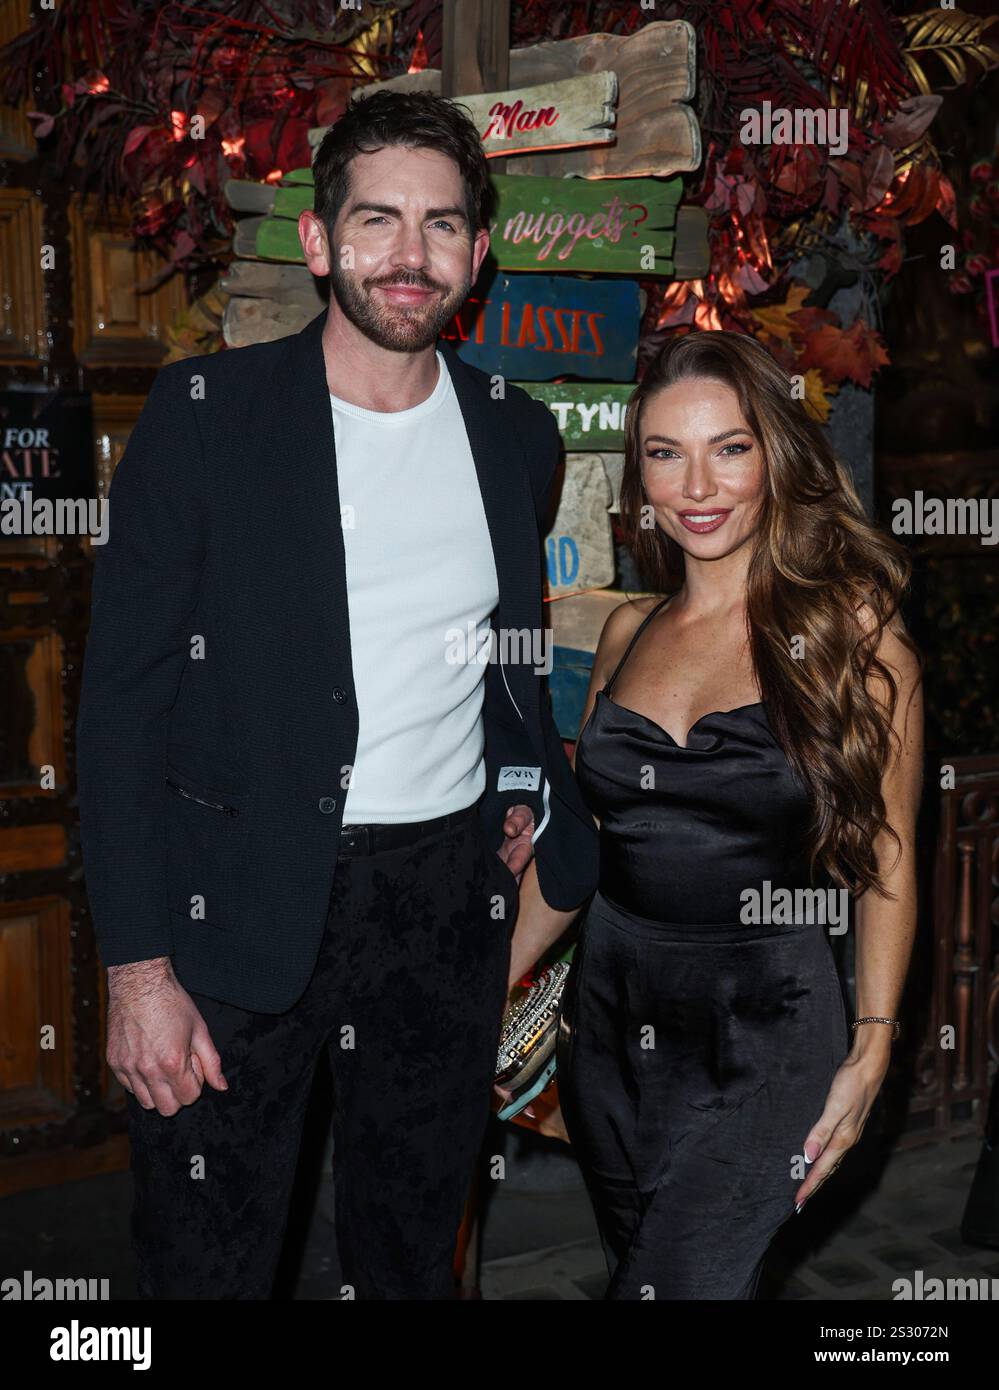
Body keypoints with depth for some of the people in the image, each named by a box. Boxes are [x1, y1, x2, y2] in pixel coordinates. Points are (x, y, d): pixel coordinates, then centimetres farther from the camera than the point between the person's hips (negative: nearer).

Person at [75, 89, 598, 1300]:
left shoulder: (517, 436, 6)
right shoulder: (205, 415, -7)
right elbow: (123, 704, -9)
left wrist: (528, 793, 5)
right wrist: (138, 966, -13)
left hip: (449, 892, 4)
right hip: (244, 903, -3)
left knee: (412, 1253, 18)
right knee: (205, 1263, 6)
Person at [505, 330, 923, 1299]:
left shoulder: (848, 626, -7)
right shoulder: (629, 632, 6)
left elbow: (886, 862, -5)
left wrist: (871, 1052, -10)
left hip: (762, 1036, -5)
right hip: (610, 1014, 5)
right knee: (633, 1266, 18)